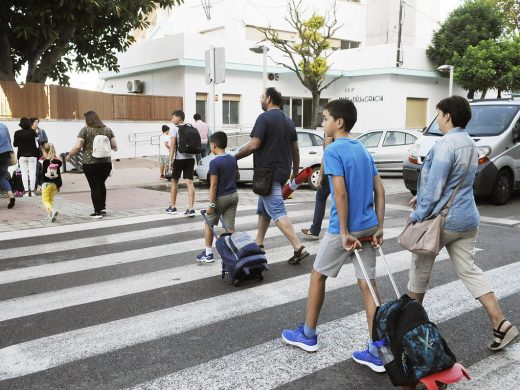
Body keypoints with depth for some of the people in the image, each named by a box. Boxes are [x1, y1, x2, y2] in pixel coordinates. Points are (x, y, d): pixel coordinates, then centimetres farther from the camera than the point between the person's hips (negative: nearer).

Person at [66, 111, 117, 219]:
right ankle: (103, 207, 23)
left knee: (94, 187, 4)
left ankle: (98, 212, 7)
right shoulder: (107, 130, 6)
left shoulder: (85, 130, -4)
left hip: (90, 163, -4)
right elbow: (114, 146, 6)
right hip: (106, 162, 4)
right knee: (101, 184, 22)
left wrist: (69, 155, 4)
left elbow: (77, 146, -10)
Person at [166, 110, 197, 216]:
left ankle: (173, 207, 20)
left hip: (179, 158, -4)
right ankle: (191, 209, -8)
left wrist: (170, 160, -12)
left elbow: (172, 145, -13)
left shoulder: (175, 129, -6)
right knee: (189, 183, 0)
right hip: (190, 157, 4)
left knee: (174, 181, 12)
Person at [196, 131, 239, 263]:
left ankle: (208, 253, 16)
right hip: (233, 195, 6)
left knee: (209, 224, 11)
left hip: (220, 197, -6)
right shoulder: (232, 159, 3)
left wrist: (211, 204, -16)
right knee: (230, 226, 7)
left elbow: (214, 185, -19)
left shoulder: (214, 162, -17)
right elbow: (237, 177, 15)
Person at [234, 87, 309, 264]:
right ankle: (258, 244, 27)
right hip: (282, 171, 9)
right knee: (263, 208, 20)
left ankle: (299, 248, -15)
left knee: (277, 212, -10)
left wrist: (235, 157, -5)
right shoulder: (288, 121, 13)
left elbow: (254, 145, -18)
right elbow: (295, 150, 16)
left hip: (268, 172, -9)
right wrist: (296, 170, 25)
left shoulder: (264, 118, -12)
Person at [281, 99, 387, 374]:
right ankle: (375, 353, 9)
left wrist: (344, 232, -18)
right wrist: (379, 227, 8)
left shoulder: (333, 150, -11)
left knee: (317, 276, 13)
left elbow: (340, 192, -21)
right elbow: (379, 190, 8)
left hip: (345, 229, -7)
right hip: (369, 227, 7)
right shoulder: (363, 150, 12)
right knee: (368, 284, 7)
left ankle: (308, 335, 27)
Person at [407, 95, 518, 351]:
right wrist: (421, 197, 20)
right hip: (467, 219, 8)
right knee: (469, 270, 11)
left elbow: (435, 186, -21)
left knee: (420, 270, 11)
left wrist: (418, 216, -12)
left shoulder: (446, 144, -19)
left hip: (442, 220, -8)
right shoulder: (470, 144, 11)